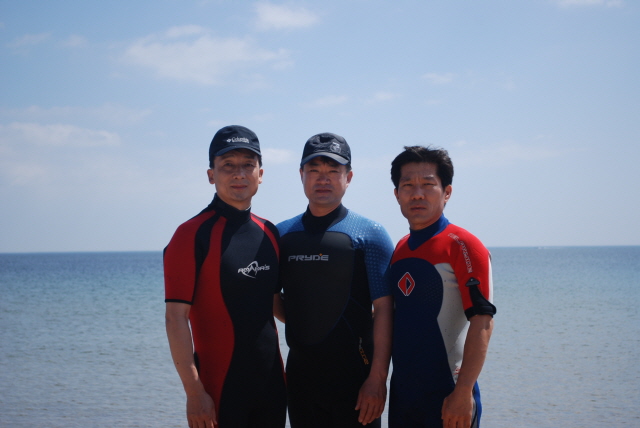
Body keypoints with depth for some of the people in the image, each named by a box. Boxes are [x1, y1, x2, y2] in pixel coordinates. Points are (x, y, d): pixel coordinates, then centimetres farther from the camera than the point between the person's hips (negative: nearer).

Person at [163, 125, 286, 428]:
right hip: (220, 390, -6)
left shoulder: (269, 233, 8)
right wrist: (194, 392, -18)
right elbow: (176, 318, -14)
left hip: (272, 384, 6)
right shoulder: (193, 235, -10)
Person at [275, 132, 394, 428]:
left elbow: (384, 311, -9)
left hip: (354, 373, -4)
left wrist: (377, 378, -16)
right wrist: (301, 324, 1)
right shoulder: (282, 235, 8)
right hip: (300, 371, 4)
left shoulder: (369, 235, -4)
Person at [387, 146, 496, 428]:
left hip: (446, 396, -6)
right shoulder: (400, 250, 11)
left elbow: (482, 322, -16)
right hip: (401, 392, 7)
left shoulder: (463, 246, -10)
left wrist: (463, 392, -21)